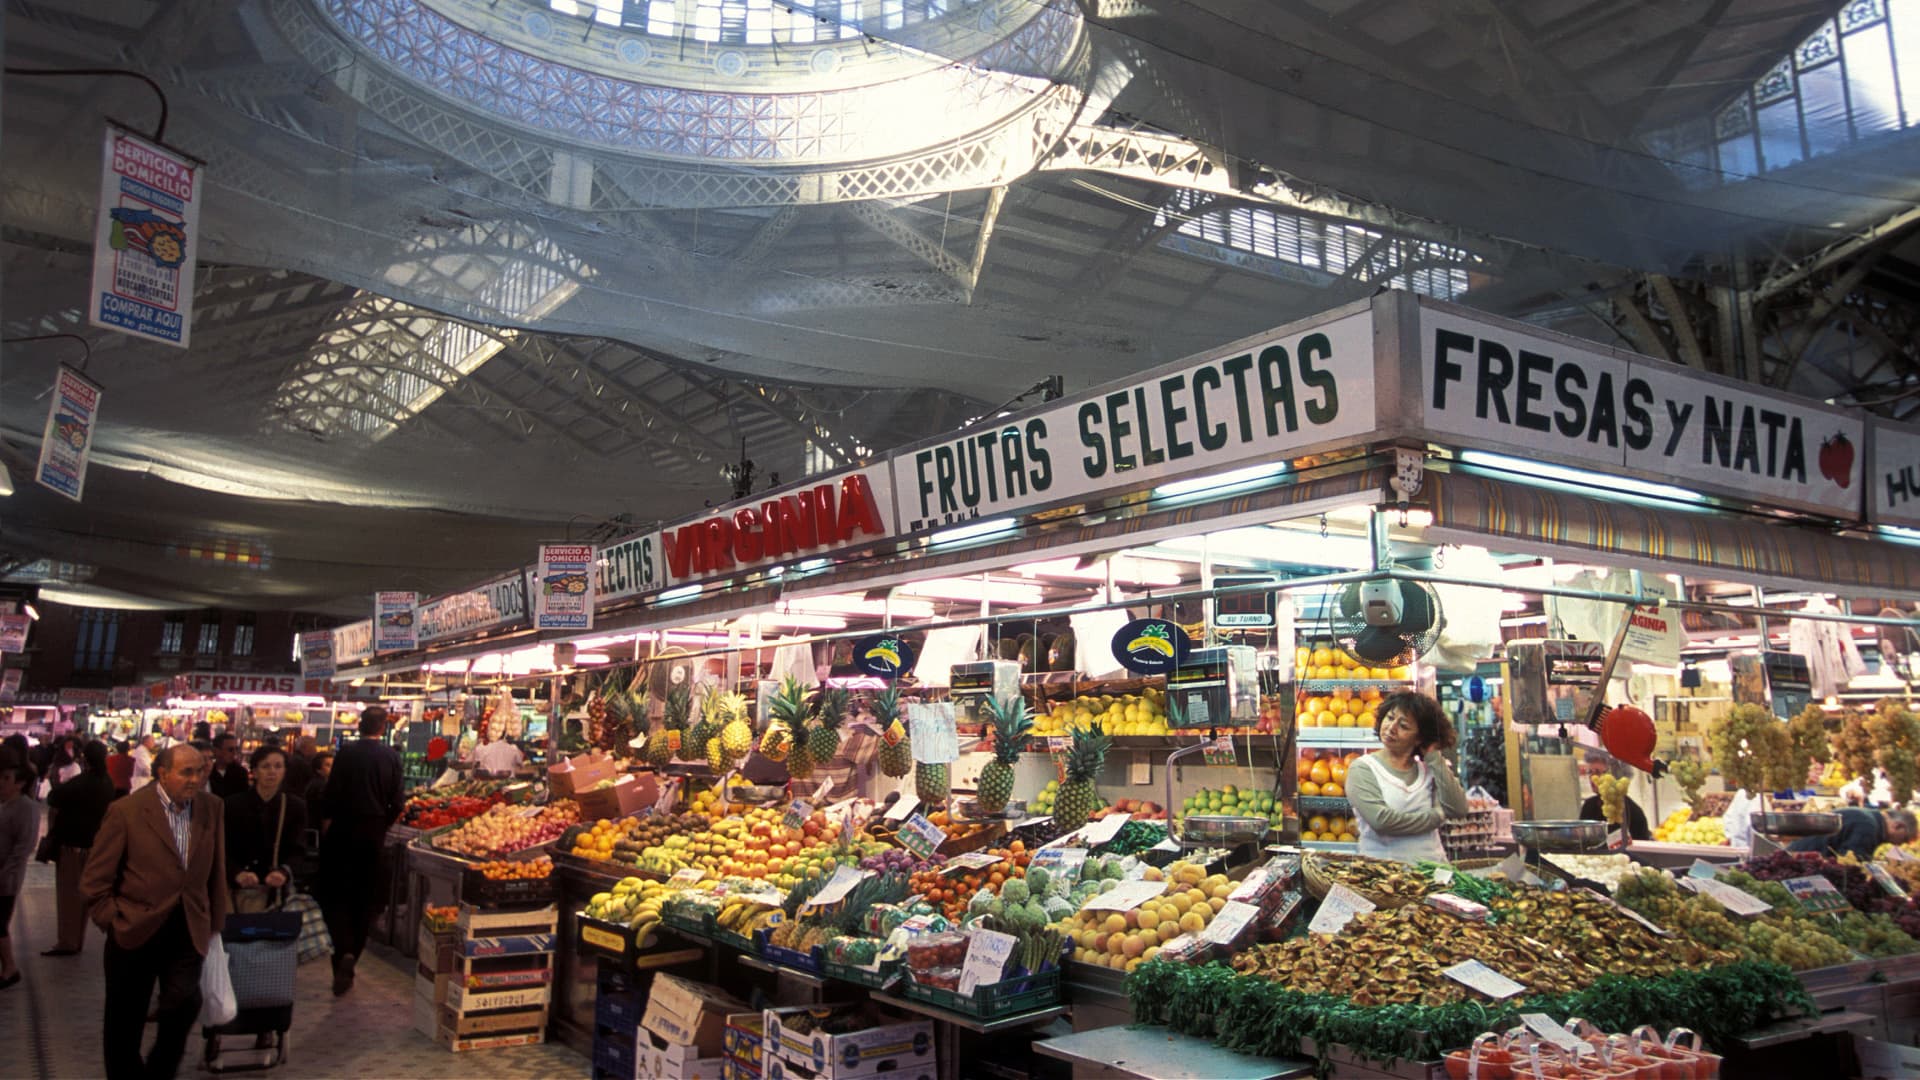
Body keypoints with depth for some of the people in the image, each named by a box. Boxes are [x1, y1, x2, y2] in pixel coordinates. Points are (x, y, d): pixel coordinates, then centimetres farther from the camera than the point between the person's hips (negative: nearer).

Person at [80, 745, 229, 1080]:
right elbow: (95, 879, -4)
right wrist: (112, 921, -6)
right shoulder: (126, 811, -9)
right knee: (125, 1021, 11)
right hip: (135, 931, -1)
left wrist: (214, 923, 8)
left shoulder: (212, 808, 0)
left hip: (187, 931, 2)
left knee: (185, 1002, -14)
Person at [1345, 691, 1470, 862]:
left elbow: (1458, 810, -3)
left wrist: (1434, 758, 1)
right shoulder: (1362, 769, 0)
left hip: (1432, 867, 4)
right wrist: (1436, 816, -2)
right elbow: (1381, 820, -13)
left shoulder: (1428, 769, 12)